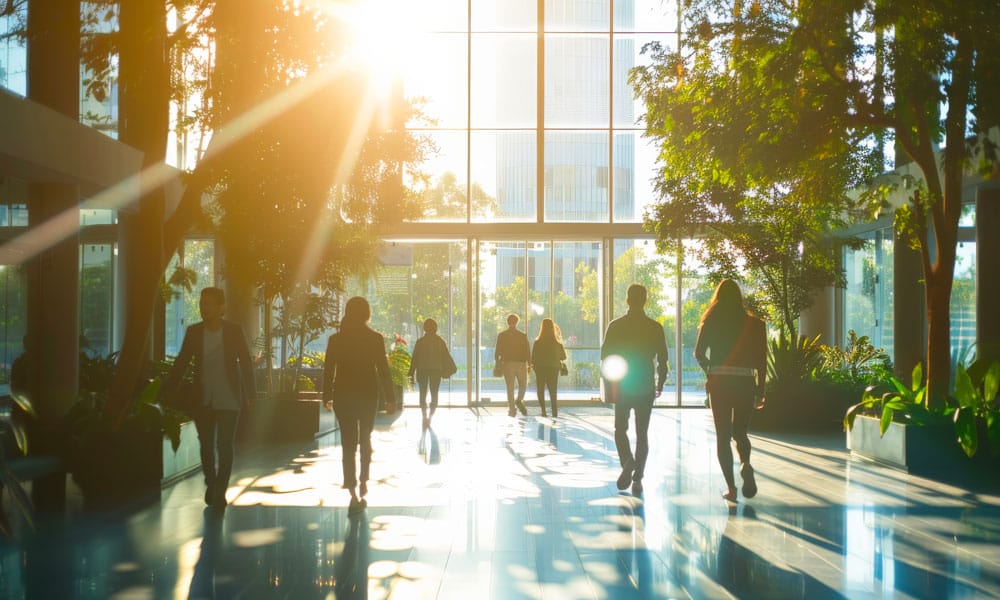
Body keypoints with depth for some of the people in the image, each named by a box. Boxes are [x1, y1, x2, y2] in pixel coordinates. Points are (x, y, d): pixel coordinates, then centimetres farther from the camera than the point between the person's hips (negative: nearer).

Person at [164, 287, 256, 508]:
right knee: (206, 445, 11)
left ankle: (220, 491, 5)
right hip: (202, 398, 3)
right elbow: (181, 364, 6)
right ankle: (211, 484, 30)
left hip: (228, 399, -3)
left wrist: (250, 395, -5)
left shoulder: (234, 330, -5)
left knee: (225, 444, -3)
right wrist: (167, 391, 0)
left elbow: (245, 363, -3)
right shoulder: (193, 332, 2)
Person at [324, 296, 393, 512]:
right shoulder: (376, 338, -5)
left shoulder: (336, 339, -3)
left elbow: (329, 370, 0)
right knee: (365, 439, 20)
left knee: (348, 443, 2)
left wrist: (327, 396, 10)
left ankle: (354, 492, -4)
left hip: (343, 395, 0)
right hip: (369, 394, 0)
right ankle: (363, 482, 20)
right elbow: (383, 369, -4)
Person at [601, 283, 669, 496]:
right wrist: (660, 385, 12)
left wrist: (608, 387, 4)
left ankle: (627, 462, -15)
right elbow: (662, 359, 2)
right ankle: (637, 478, 5)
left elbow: (605, 358, -4)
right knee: (642, 433, 8)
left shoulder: (615, 326, -3)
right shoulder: (655, 327, -1)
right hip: (646, 388, 1)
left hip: (621, 387, -1)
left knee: (620, 429, 12)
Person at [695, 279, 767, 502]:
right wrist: (761, 388, 6)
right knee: (740, 432, 16)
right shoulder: (753, 323, 2)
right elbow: (761, 359, 0)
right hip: (745, 383, 1)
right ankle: (745, 464, -14)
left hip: (719, 383, -1)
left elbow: (699, 353, -6)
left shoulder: (711, 322, 1)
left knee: (723, 435, 6)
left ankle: (731, 487, 0)